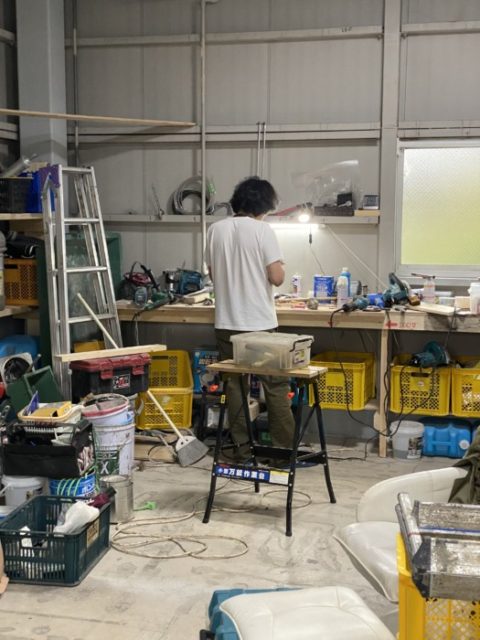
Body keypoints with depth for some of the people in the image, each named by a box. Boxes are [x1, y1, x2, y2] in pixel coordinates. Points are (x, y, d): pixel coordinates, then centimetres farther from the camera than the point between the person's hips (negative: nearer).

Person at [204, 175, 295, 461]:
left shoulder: (216, 230, 4)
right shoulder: (262, 230, -10)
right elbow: (277, 277, -13)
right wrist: (280, 269, 7)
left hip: (227, 322, 4)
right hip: (260, 323, -4)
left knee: (235, 385, 10)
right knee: (276, 386, 6)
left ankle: (242, 449, 15)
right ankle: (284, 447, 11)